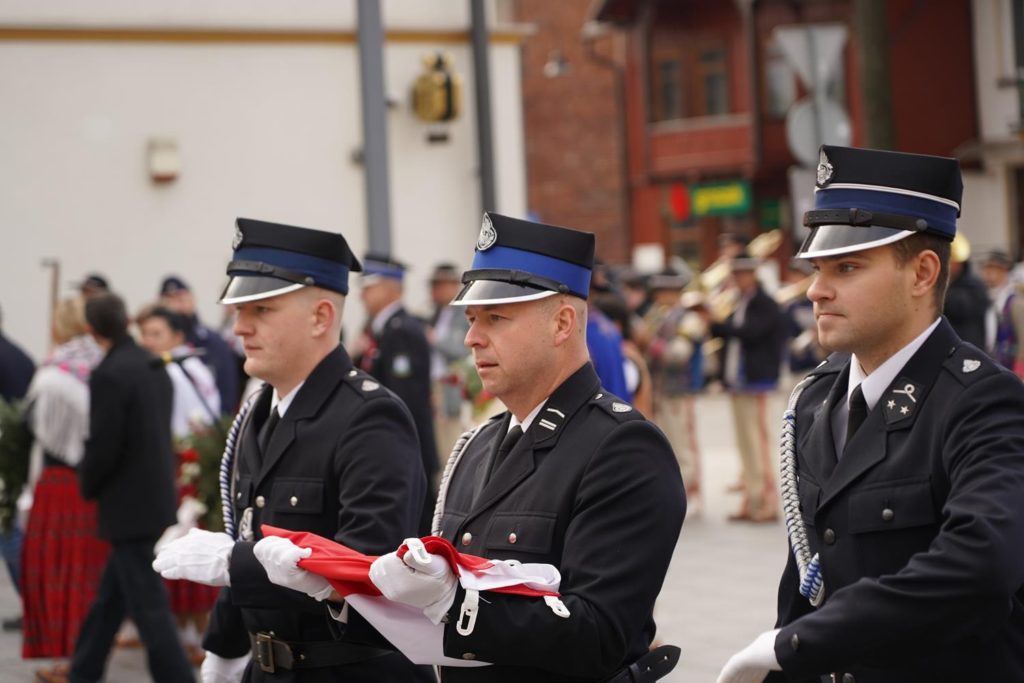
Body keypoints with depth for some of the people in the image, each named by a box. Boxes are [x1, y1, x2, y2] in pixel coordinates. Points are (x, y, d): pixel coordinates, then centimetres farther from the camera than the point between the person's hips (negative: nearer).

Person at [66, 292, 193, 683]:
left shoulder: (108, 375, -18)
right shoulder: (153, 366, 6)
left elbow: (103, 446, -19)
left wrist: (88, 486, 0)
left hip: (130, 504, -9)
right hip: (157, 494, 9)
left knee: (148, 606, -4)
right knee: (110, 595, 18)